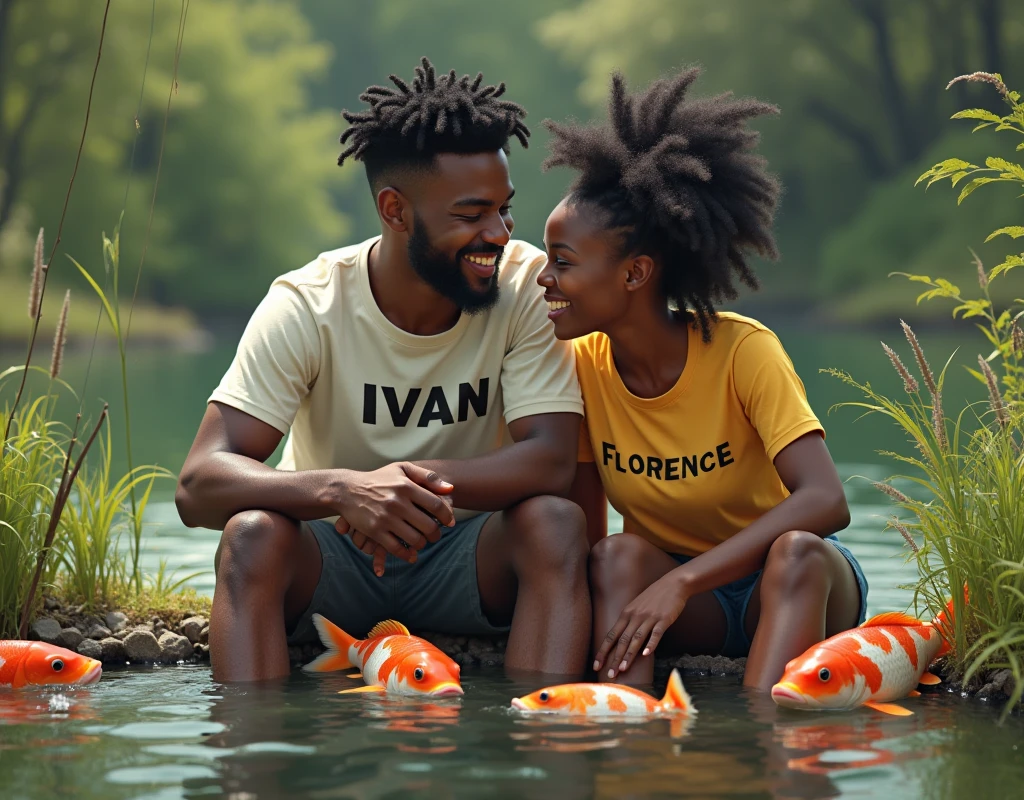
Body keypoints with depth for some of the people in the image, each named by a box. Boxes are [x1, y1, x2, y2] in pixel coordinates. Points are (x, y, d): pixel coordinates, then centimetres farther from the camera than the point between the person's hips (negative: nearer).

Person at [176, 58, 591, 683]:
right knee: (252, 532, -31)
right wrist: (341, 489, -44)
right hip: (332, 560, -1)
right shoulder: (306, 306, -16)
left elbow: (552, 460, -21)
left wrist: (417, 479, -39)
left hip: (467, 560, 1)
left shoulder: (527, 284, -13)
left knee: (555, 523, -29)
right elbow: (199, 486, -24)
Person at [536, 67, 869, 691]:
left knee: (798, 550, -35)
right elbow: (584, 540, -2)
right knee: (623, 554, -28)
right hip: (690, 610, 3)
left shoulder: (743, 352, -20)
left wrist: (682, 580, -39)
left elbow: (826, 501, -32)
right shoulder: (582, 365, -7)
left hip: (793, 590, -3)